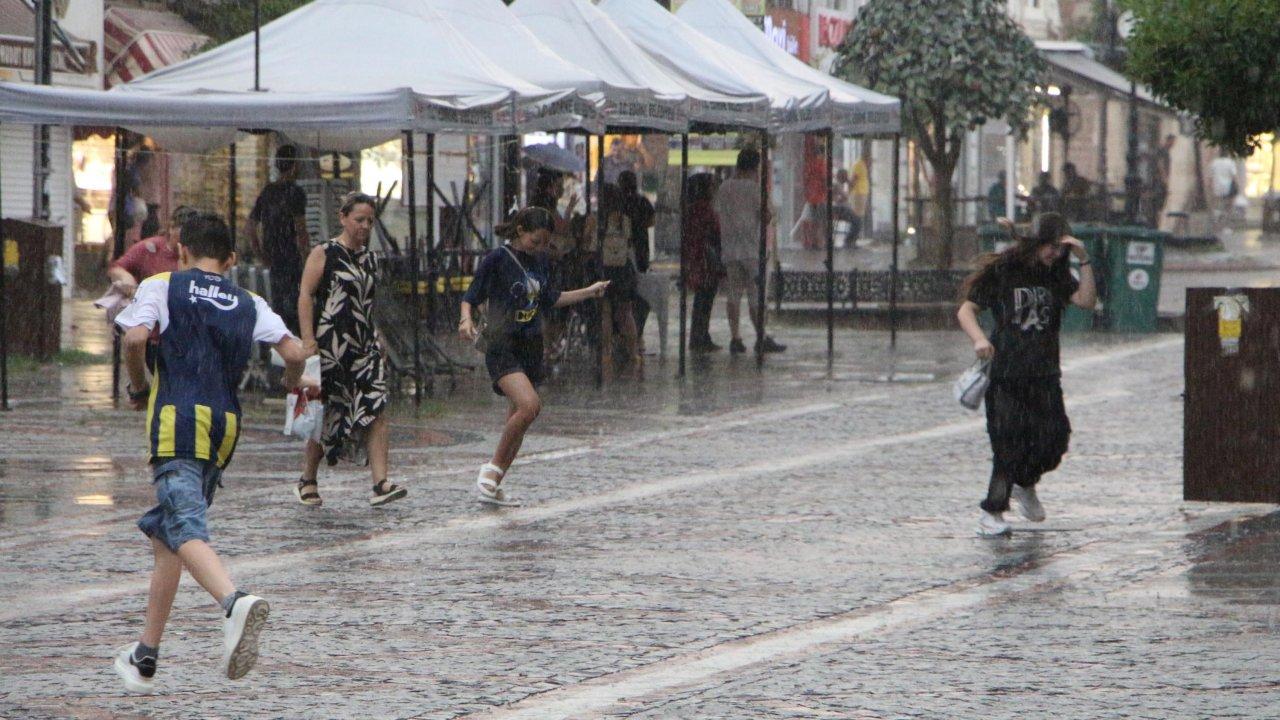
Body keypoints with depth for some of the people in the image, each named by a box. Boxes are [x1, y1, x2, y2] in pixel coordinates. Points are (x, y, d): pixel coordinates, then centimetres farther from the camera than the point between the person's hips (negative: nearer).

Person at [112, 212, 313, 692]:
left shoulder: (162, 287, 7)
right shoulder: (249, 305, 16)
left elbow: (135, 337, -10)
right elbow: (293, 352, 5)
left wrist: (138, 387, 8)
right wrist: (295, 383, 27)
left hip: (178, 420, -5)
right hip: (226, 425, 5)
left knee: (185, 529, -20)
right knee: (164, 532, 18)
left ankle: (235, 601, -50)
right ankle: (144, 659, 22)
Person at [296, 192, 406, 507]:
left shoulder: (368, 258, 16)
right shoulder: (323, 254, -2)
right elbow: (305, 295, -8)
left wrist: (376, 343, 21)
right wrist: (308, 340, -17)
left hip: (364, 346, 5)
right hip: (330, 347, -5)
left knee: (376, 411, -11)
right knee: (325, 415, 2)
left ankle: (381, 484, -18)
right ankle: (308, 481, 20)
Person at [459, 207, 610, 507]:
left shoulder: (538, 263, 11)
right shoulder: (496, 260, -9)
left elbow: (549, 299, 25)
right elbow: (471, 297, -7)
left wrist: (590, 291, 24)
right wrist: (466, 319, -28)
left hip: (530, 347, 7)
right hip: (502, 346, -7)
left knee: (518, 420, 7)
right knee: (529, 405, -26)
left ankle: (493, 486, 16)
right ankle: (493, 468, -12)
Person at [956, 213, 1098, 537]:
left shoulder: (1056, 276, 13)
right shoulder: (1001, 271, -1)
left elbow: (1086, 301, 0)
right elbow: (966, 309, -3)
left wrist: (1084, 261, -7)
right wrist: (979, 339, -21)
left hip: (1044, 373, 5)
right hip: (1005, 370, -4)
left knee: (1054, 436, -2)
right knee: (1009, 442, -9)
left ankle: (1025, 485, 28)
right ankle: (992, 512, 0)